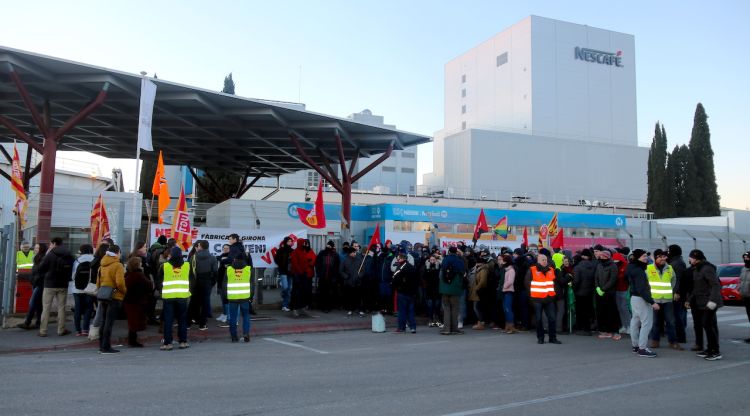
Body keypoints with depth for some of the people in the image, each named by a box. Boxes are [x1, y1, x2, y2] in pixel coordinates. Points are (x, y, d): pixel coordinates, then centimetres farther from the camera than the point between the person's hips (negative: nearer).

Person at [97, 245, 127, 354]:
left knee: (104, 322, 14)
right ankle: (106, 347, -3)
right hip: (115, 297, -7)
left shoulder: (102, 266, 12)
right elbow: (120, 282, -20)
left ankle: (102, 346, 19)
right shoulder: (117, 265, -12)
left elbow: (98, 282, 14)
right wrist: (124, 291, -4)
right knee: (109, 322, -5)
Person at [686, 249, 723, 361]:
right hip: (699, 303, 9)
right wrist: (689, 300, 20)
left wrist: (713, 300, -29)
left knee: (709, 325, -8)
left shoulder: (707, 268, -14)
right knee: (698, 325, 8)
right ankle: (709, 349, 17)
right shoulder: (695, 269, 14)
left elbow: (716, 285, -21)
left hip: (709, 303, -9)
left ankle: (715, 352, -2)